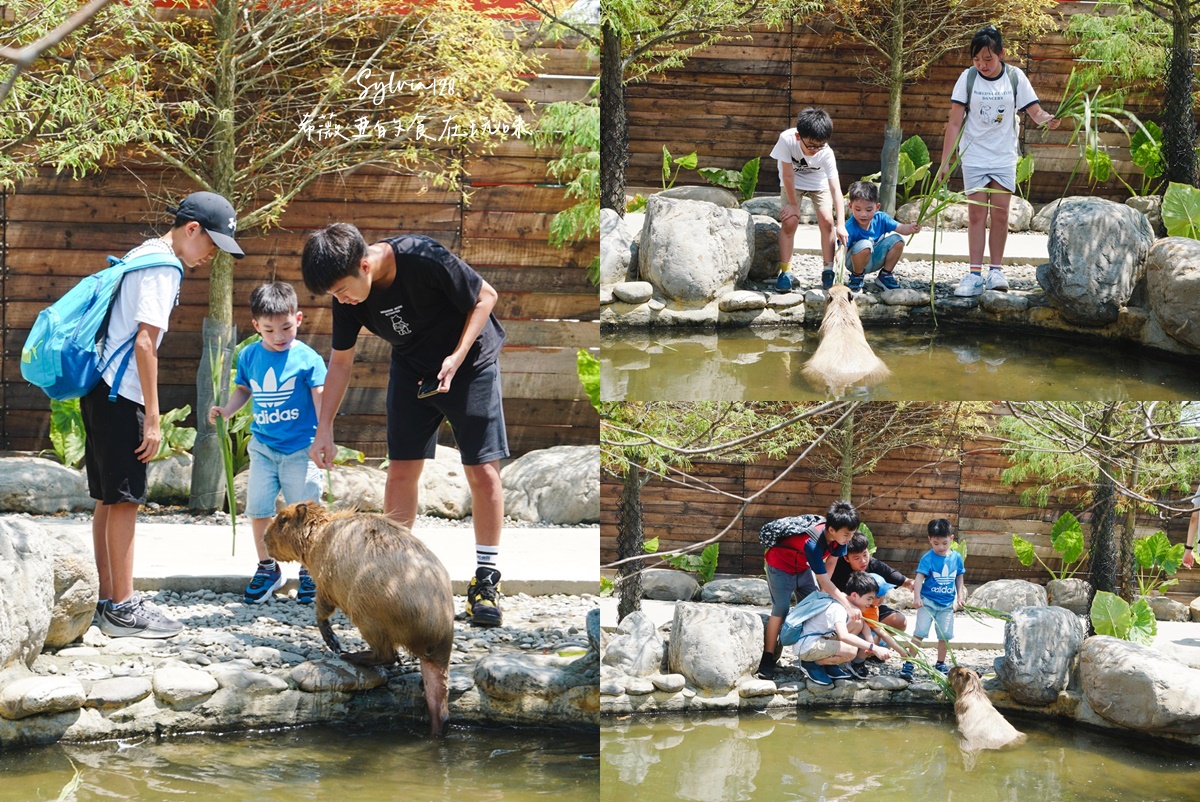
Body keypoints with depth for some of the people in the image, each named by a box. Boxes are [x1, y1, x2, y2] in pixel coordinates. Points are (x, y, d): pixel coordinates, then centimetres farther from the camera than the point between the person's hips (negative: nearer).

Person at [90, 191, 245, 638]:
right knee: (124, 499, -8)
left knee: (109, 499, 11)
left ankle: (108, 600, 15)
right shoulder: (163, 267, -12)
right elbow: (144, 342, -18)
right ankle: (123, 610, -7)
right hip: (121, 396, -10)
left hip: (101, 391, 10)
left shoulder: (143, 255, 18)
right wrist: (153, 418, -17)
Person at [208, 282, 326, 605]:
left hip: (300, 448, -4)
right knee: (257, 509, 3)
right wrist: (226, 411, -2)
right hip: (263, 447, 4)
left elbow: (321, 400, -12)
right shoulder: (249, 356, 2)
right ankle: (267, 568, 21)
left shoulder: (307, 359, -10)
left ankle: (309, 572, 17)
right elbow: (243, 390, 16)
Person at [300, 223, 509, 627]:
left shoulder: (424, 259, -33)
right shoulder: (347, 294, -16)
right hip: (411, 368, 4)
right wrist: (324, 428, -4)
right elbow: (341, 360, -2)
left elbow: (485, 297, -18)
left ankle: (486, 578, 3)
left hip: (469, 362, -4)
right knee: (401, 468, -2)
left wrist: (455, 359, -26)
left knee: (483, 470, -7)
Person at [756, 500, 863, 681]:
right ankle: (767, 661, -15)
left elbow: (830, 563, -5)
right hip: (781, 565, -8)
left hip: (803, 567, 8)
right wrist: (848, 607, -38)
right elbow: (825, 582, -38)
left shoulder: (838, 536, -21)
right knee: (781, 610, -15)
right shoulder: (813, 544, -41)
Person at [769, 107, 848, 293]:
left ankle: (828, 271, -1)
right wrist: (793, 205, -17)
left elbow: (836, 189, -36)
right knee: (790, 221, -16)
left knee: (827, 220, -15)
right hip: (792, 183, 0)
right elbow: (788, 175, -25)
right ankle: (785, 272, -6)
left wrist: (841, 224, -42)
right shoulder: (787, 140, -36)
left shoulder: (826, 153, -34)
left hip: (818, 183, 0)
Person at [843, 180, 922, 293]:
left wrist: (911, 228, -41)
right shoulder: (850, 227, -28)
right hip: (856, 261, -5)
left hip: (876, 260, 5)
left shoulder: (880, 218, -13)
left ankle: (885, 276, 5)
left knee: (897, 240, -14)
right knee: (864, 245, -35)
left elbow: (900, 228, -18)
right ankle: (856, 277, -7)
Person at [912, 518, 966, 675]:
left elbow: (959, 578, 14)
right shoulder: (928, 558, -13)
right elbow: (919, 577, -20)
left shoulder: (956, 557, 1)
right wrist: (916, 597, -31)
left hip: (947, 604, 4)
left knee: (945, 635, 9)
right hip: (928, 601, -4)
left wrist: (960, 596, 11)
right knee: (920, 632, -8)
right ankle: (908, 663, -4)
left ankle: (940, 664, 24)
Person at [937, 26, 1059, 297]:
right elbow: (955, 122, -4)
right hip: (974, 157, -1)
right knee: (976, 216, -2)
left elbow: (1035, 112, -4)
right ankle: (975, 274, -1)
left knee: (1000, 215, 0)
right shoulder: (968, 78, -6)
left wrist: (1047, 119, -28)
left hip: (1004, 158, 1)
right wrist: (945, 161, -8)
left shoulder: (1015, 77, -5)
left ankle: (996, 270, 10)